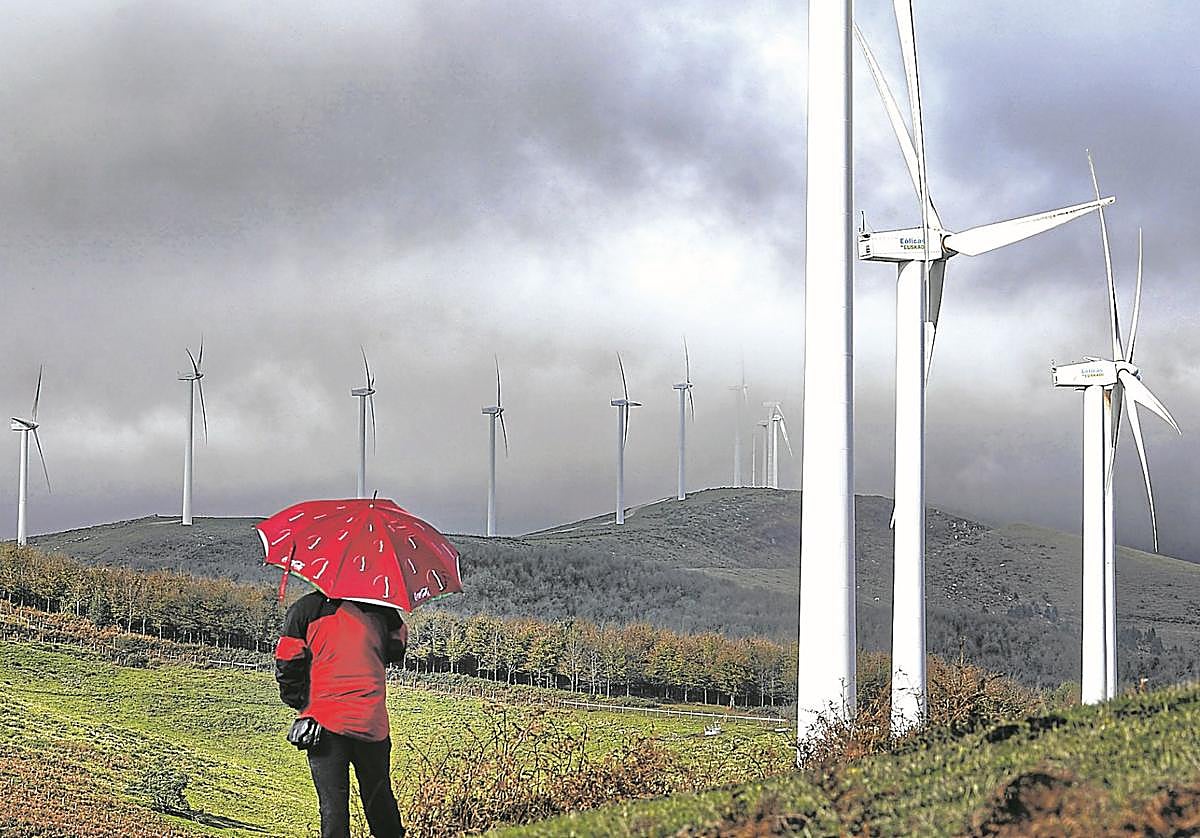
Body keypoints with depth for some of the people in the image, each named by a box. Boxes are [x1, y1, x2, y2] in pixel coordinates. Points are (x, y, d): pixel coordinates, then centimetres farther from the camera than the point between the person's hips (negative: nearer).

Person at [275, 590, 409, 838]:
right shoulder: (382, 608, 4)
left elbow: (287, 663, -4)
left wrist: (299, 703, 8)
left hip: (326, 722, -2)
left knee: (332, 804, 1)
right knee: (379, 799, 15)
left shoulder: (304, 608, -1)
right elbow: (397, 651, 15)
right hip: (373, 722, 2)